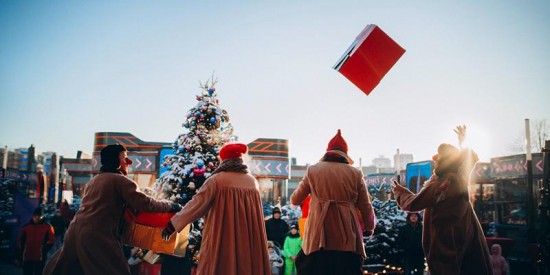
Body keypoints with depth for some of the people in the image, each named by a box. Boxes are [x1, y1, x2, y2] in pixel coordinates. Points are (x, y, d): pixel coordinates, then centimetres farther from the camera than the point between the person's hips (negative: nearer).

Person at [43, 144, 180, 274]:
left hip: (75, 232, 9)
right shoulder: (120, 180, -3)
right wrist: (171, 206, 0)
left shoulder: (93, 181, 24)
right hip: (98, 236, -9)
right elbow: (144, 203, -12)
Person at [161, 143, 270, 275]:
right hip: (250, 241, 4)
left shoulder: (217, 180, -6)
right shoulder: (253, 181, 9)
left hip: (222, 240, -4)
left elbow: (196, 204, -7)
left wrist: (173, 224, 1)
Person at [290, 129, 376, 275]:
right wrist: (369, 228, 29)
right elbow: (366, 207, 11)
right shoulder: (355, 173, 7)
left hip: (319, 235, 0)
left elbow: (295, 200, 16)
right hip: (347, 236, 0)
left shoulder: (313, 170, 8)